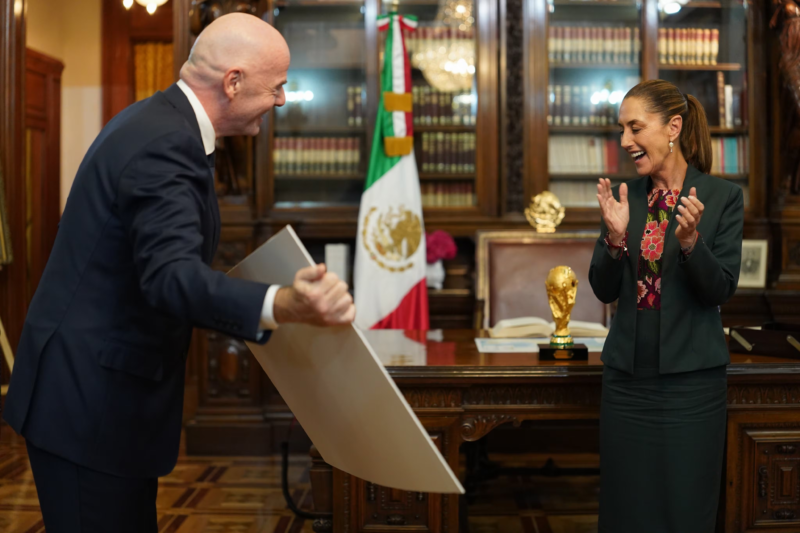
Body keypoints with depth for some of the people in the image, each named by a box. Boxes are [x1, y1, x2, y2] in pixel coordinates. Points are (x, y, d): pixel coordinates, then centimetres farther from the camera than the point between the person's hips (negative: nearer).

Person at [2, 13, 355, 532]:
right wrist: (283, 306, -52)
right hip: (89, 398, -10)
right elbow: (171, 275, -36)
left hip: (101, 385, 10)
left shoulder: (161, 121, 10)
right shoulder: (166, 145, -23)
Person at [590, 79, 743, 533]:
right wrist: (616, 237, -15)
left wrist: (690, 240, -25)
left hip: (691, 378, -4)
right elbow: (605, 290, 2)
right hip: (628, 376, 4)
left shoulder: (723, 196, -6)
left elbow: (722, 291, -9)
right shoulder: (625, 197, 4)